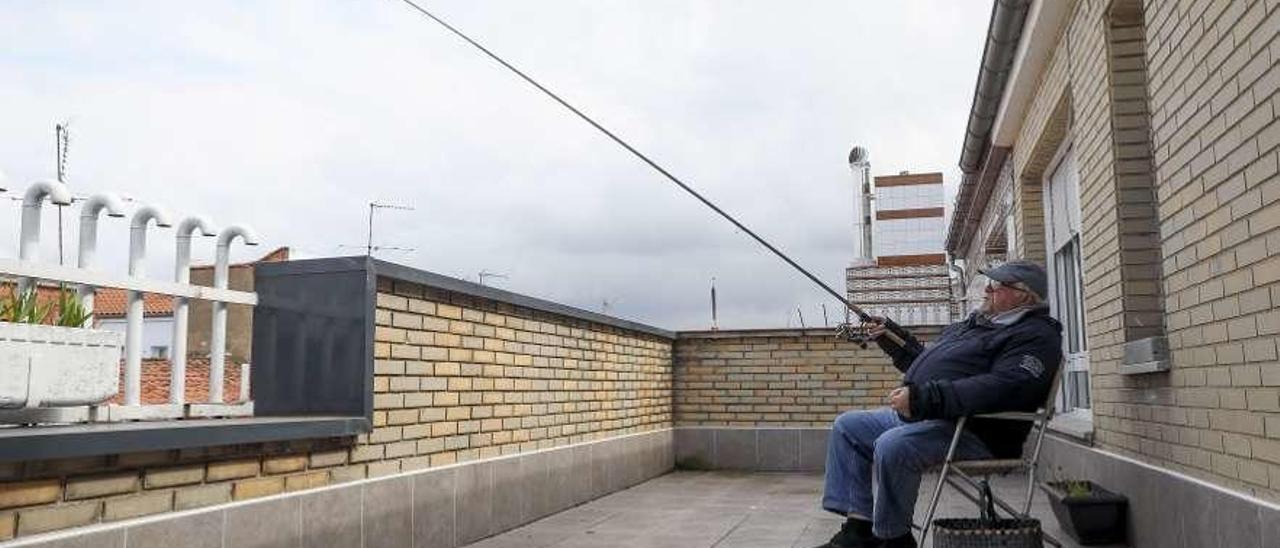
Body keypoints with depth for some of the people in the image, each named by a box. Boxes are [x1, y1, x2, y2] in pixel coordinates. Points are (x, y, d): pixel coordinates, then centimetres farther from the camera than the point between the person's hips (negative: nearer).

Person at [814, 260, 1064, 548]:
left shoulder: (1034, 336, -7)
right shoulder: (975, 323, 24)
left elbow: (1002, 389, -25)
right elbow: (924, 361, 34)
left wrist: (923, 398, -30)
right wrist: (890, 337, 21)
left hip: (973, 431, -10)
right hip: (918, 417, 10)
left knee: (892, 446, -34)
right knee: (847, 427, 5)